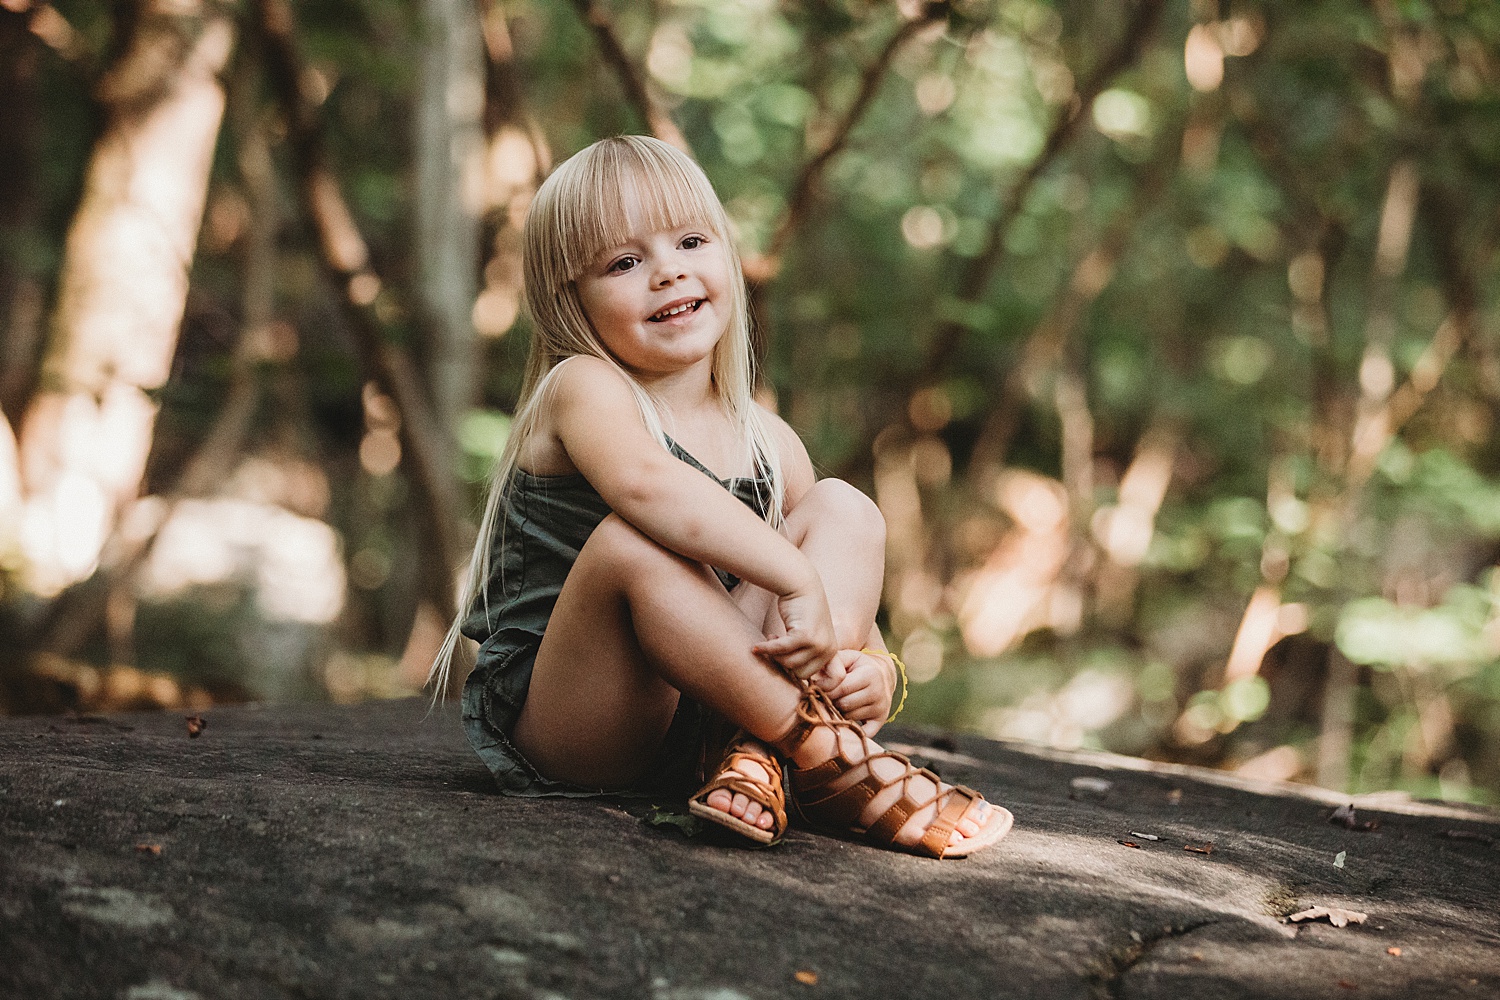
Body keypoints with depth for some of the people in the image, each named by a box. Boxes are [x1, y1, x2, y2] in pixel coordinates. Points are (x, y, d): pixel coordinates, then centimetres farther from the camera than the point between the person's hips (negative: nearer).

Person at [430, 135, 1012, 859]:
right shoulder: (583, 389, -9)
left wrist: (871, 671, -15)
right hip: (549, 721, -5)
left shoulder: (770, 443, 8)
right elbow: (648, 485, -35)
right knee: (632, 541, -33)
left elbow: (841, 622, 8)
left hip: (702, 716, 6)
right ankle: (828, 756, -28)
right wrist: (798, 577, -37)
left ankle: (757, 758, -27)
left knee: (843, 509, -5)